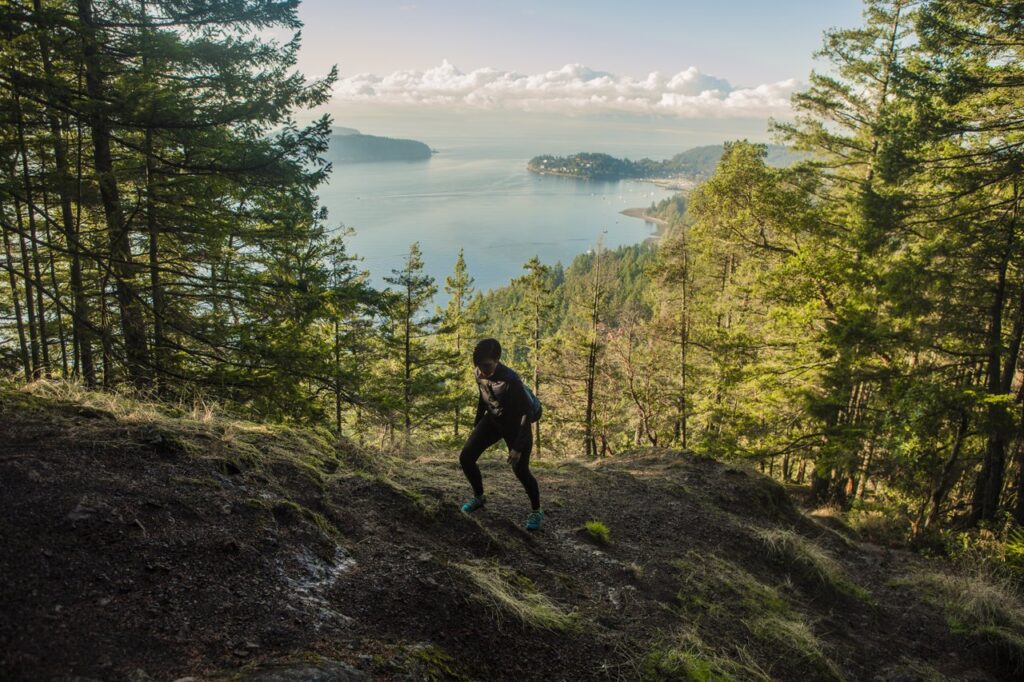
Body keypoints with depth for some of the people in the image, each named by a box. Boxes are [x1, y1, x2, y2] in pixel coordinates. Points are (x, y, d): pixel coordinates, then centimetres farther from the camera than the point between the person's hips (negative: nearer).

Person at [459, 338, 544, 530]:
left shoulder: (511, 380, -34)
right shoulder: (480, 374, -13)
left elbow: (526, 413, -28)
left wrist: (518, 447, -29)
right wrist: (476, 425, 14)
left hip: (516, 425, -6)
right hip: (493, 420, 6)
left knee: (520, 470, -14)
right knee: (466, 458, -4)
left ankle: (537, 511, 12)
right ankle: (478, 497, 22)